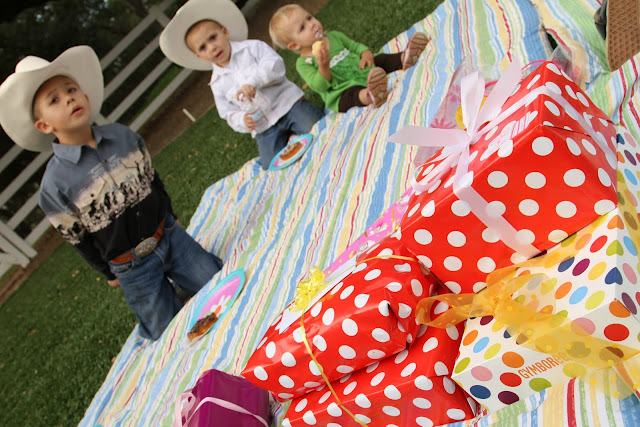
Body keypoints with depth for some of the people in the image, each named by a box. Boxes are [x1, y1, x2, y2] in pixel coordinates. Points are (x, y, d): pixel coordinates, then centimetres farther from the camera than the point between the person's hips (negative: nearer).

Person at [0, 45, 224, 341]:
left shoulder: (122, 135, -7)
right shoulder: (55, 185, -17)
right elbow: (78, 239, -5)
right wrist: (109, 272, 6)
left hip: (168, 235, 3)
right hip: (132, 268, -3)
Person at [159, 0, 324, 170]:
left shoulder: (252, 47, -1)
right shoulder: (218, 83, 8)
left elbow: (275, 65, -16)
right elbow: (229, 113, 8)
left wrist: (253, 81, -32)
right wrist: (242, 120, -15)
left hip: (287, 103, -2)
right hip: (264, 128, 3)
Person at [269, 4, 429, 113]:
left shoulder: (334, 36, 13)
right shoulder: (303, 63, -6)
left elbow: (355, 45, 18)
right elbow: (319, 86, -15)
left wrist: (366, 53, -6)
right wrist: (323, 67, -34)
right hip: (342, 93, -7)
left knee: (382, 60, -9)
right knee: (353, 95, -39)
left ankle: (403, 59, -38)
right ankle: (369, 96, -71)